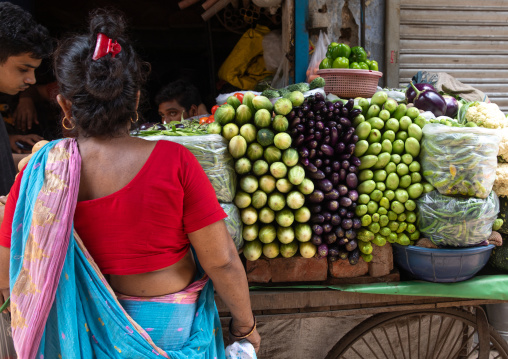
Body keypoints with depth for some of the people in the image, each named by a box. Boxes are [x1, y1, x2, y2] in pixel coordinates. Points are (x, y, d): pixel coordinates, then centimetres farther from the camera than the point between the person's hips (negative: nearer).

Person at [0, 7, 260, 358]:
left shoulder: (40, 173, -17)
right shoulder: (174, 161, -23)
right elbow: (222, 261, -18)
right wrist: (245, 325, -1)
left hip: (91, 329, 2)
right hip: (172, 327, -1)